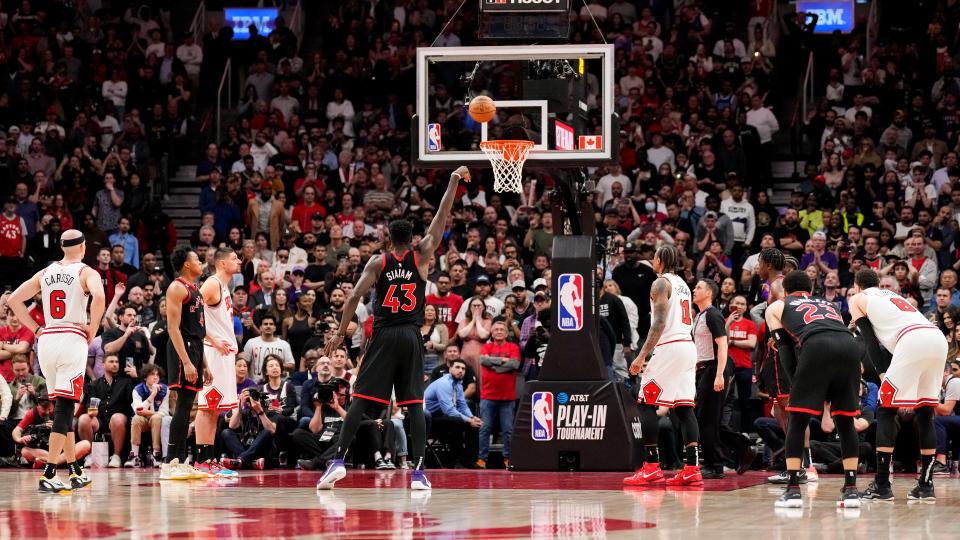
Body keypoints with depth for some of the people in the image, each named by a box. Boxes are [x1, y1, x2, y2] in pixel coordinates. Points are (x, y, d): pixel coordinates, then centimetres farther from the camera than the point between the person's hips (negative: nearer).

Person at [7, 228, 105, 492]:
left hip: (47, 340, 6)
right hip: (72, 339, -6)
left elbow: (13, 300, 11)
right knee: (64, 407, -10)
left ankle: (75, 472, 22)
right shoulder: (86, 272, -1)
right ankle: (48, 475, -20)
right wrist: (93, 328, -8)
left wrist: (36, 329, 12)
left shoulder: (45, 273, 14)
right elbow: (99, 297, -22)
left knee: (65, 407, 17)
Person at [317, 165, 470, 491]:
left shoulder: (378, 262, 3)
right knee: (415, 405, 2)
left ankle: (338, 461, -12)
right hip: (411, 336, 1)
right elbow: (441, 217, 9)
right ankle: (418, 472, -7)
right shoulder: (422, 256, 4)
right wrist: (453, 182, 17)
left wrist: (340, 334, -4)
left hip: (383, 337, -1)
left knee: (360, 400, -1)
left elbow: (355, 296, -7)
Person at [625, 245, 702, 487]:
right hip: (688, 346, 8)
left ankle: (651, 467, -8)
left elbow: (659, 323, -16)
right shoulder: (683, 285, 20)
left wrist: (642, 356, -19)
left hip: (669, 347, -8)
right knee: (684, 407, 5)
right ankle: (692, 468, -3)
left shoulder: (661, 283, -7)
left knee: (646, 403, -3)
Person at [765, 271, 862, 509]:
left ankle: (793, 490, 2)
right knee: (845, 421, 16)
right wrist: (830, 392, 35)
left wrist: (795, 380, 19)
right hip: (850, 345, 4)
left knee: (797, 420, 7)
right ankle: (851, 489, 11)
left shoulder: (776, 307, 29)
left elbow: (785, 349, 18)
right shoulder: (829, 305, 40)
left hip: (817, 346, -4)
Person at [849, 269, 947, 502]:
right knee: (924, 413, 16)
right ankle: (926, 485, 15)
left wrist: (883, 374, 5)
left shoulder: (858, 299, 20)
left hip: (913, 341, -6)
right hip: (939, 337, 6)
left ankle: (882, 485, -1)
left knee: (886, 410, 3)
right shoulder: (894, 295, 38)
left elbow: (870, 341, 9)